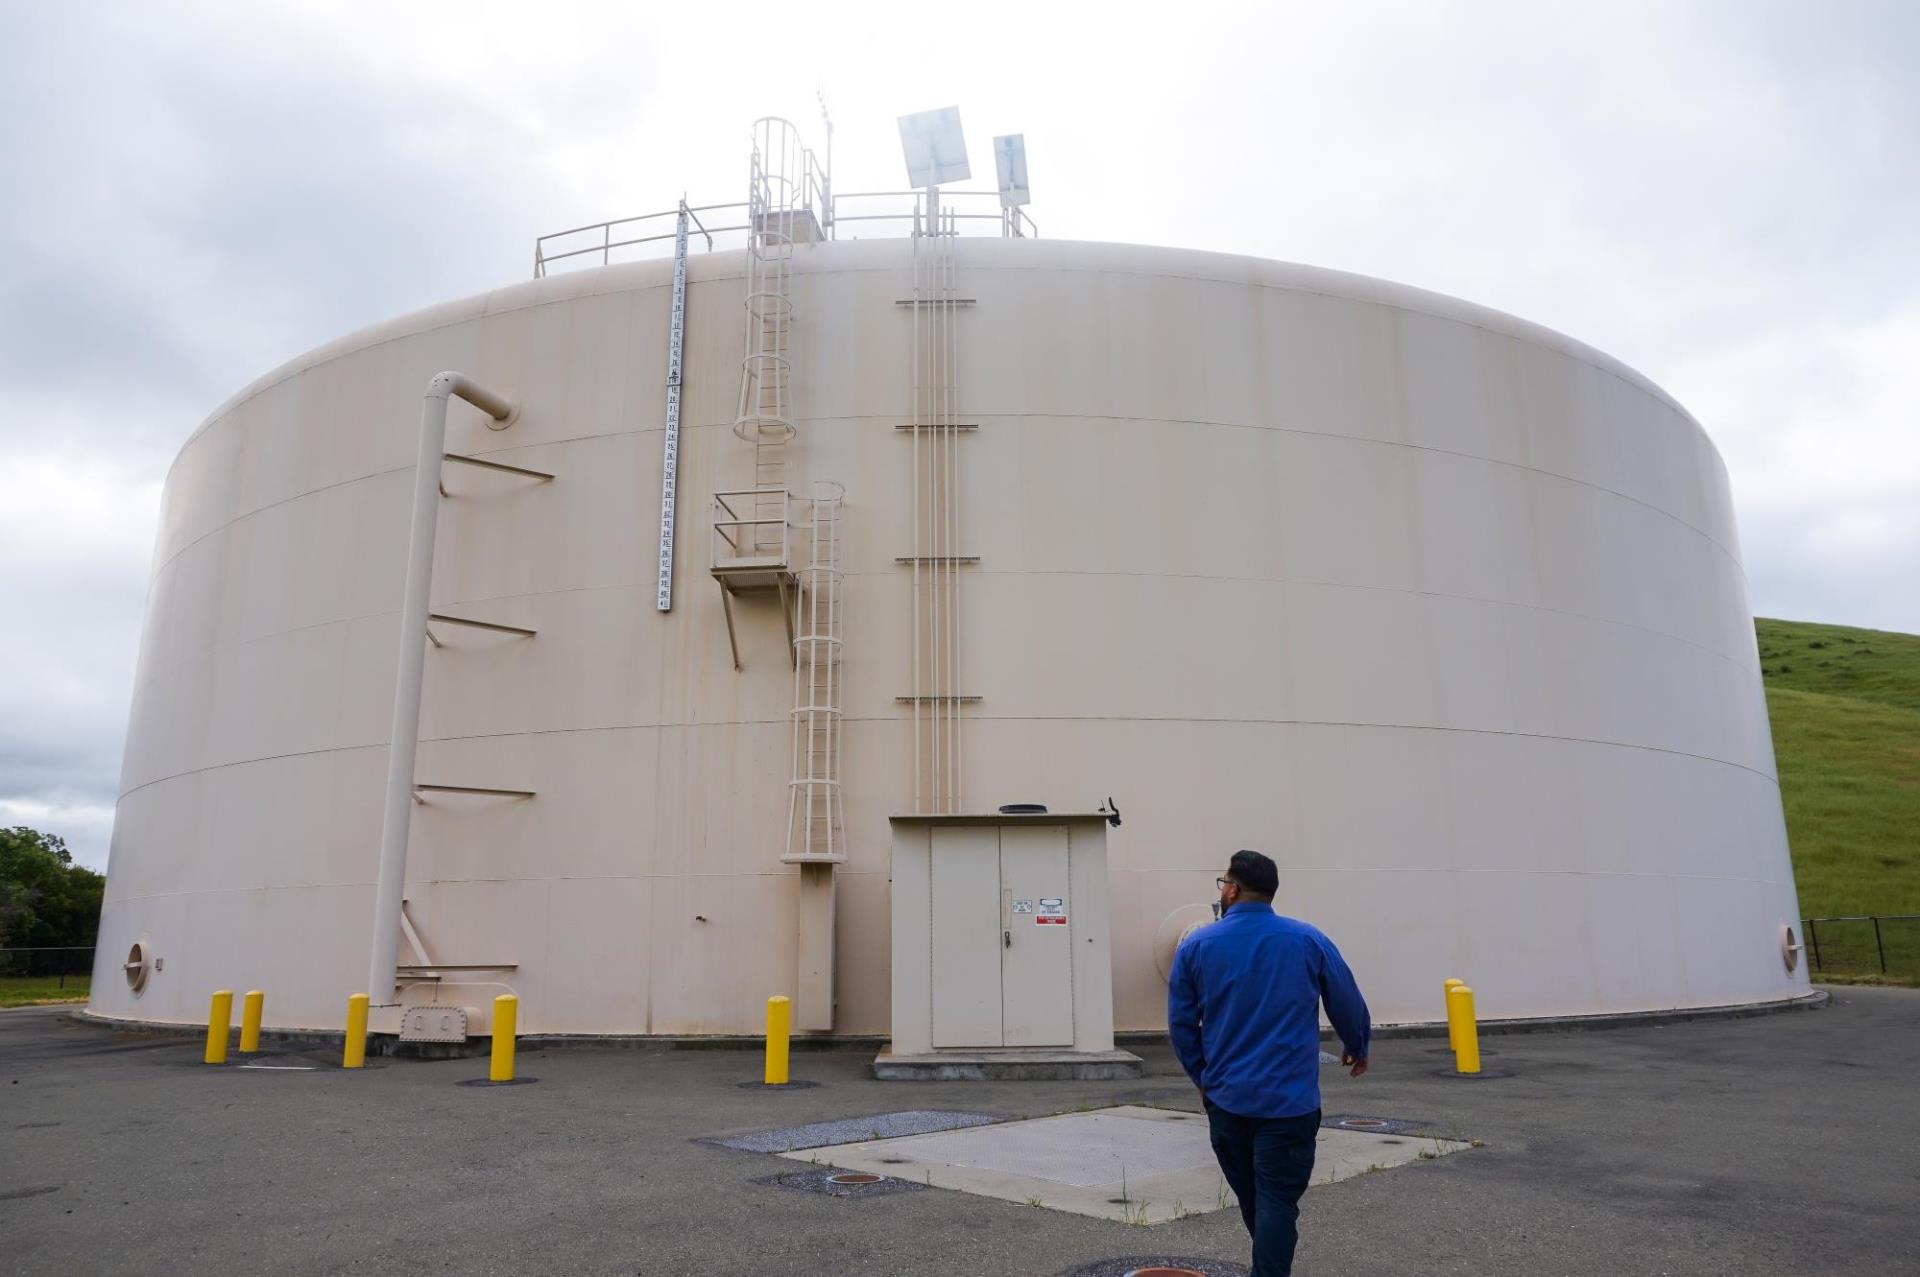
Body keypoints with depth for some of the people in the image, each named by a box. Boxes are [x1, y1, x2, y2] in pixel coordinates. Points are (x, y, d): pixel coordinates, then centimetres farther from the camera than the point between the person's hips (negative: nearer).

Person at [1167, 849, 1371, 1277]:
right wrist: (1357, 1047, 26)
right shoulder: (1308, 940, -4)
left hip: (1225, 1098, 2)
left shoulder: (1197, 946, -2)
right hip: (1290, 1099, -2)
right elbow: (1349, 1006, 5)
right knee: (1277, 1201, 1)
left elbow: (1181, 1023, 3)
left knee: (1251, 1197, 20)